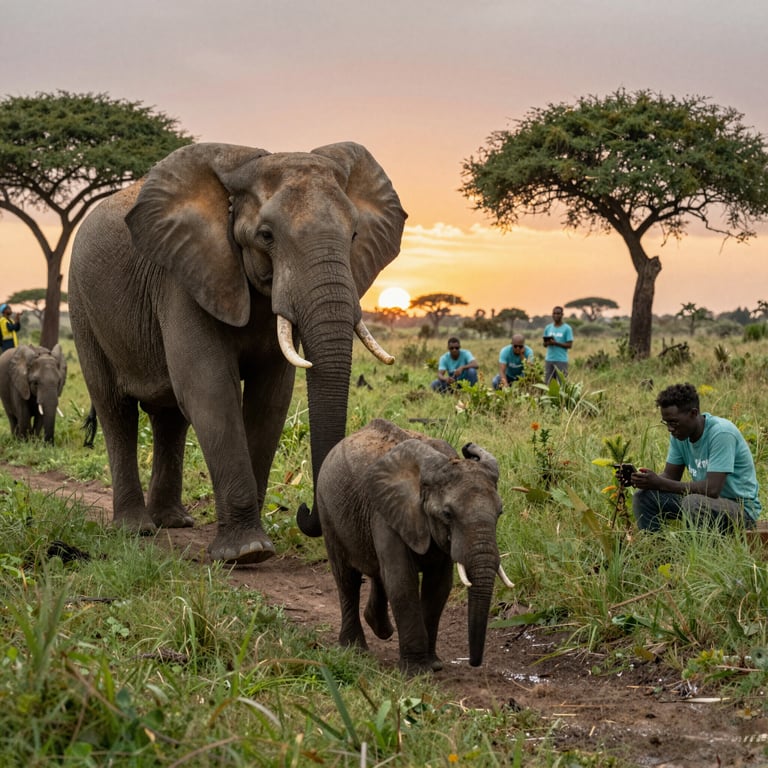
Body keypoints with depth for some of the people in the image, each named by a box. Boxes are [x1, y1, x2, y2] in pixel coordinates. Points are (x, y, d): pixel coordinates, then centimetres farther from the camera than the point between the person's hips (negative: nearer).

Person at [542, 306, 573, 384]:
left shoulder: (567, 328, -2)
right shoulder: (548, 328, 12)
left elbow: (569, 345, -7)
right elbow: (544, 344, 14)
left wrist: (556, 343, -17)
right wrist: (548, 343, -10)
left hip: (561, 360, -4)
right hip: (549, 359, 4)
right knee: (547, 382, 3)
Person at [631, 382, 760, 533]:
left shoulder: (721, 433, -24)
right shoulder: (679, 434, 0)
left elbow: (712, 489, -31)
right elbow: (671, 476, 5)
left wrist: (660, 483, -29)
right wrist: (639, 479, -17)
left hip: (742, 510, -7)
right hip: (704, 500, 8)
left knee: (693, 502, -36)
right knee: (643, 496, -6)